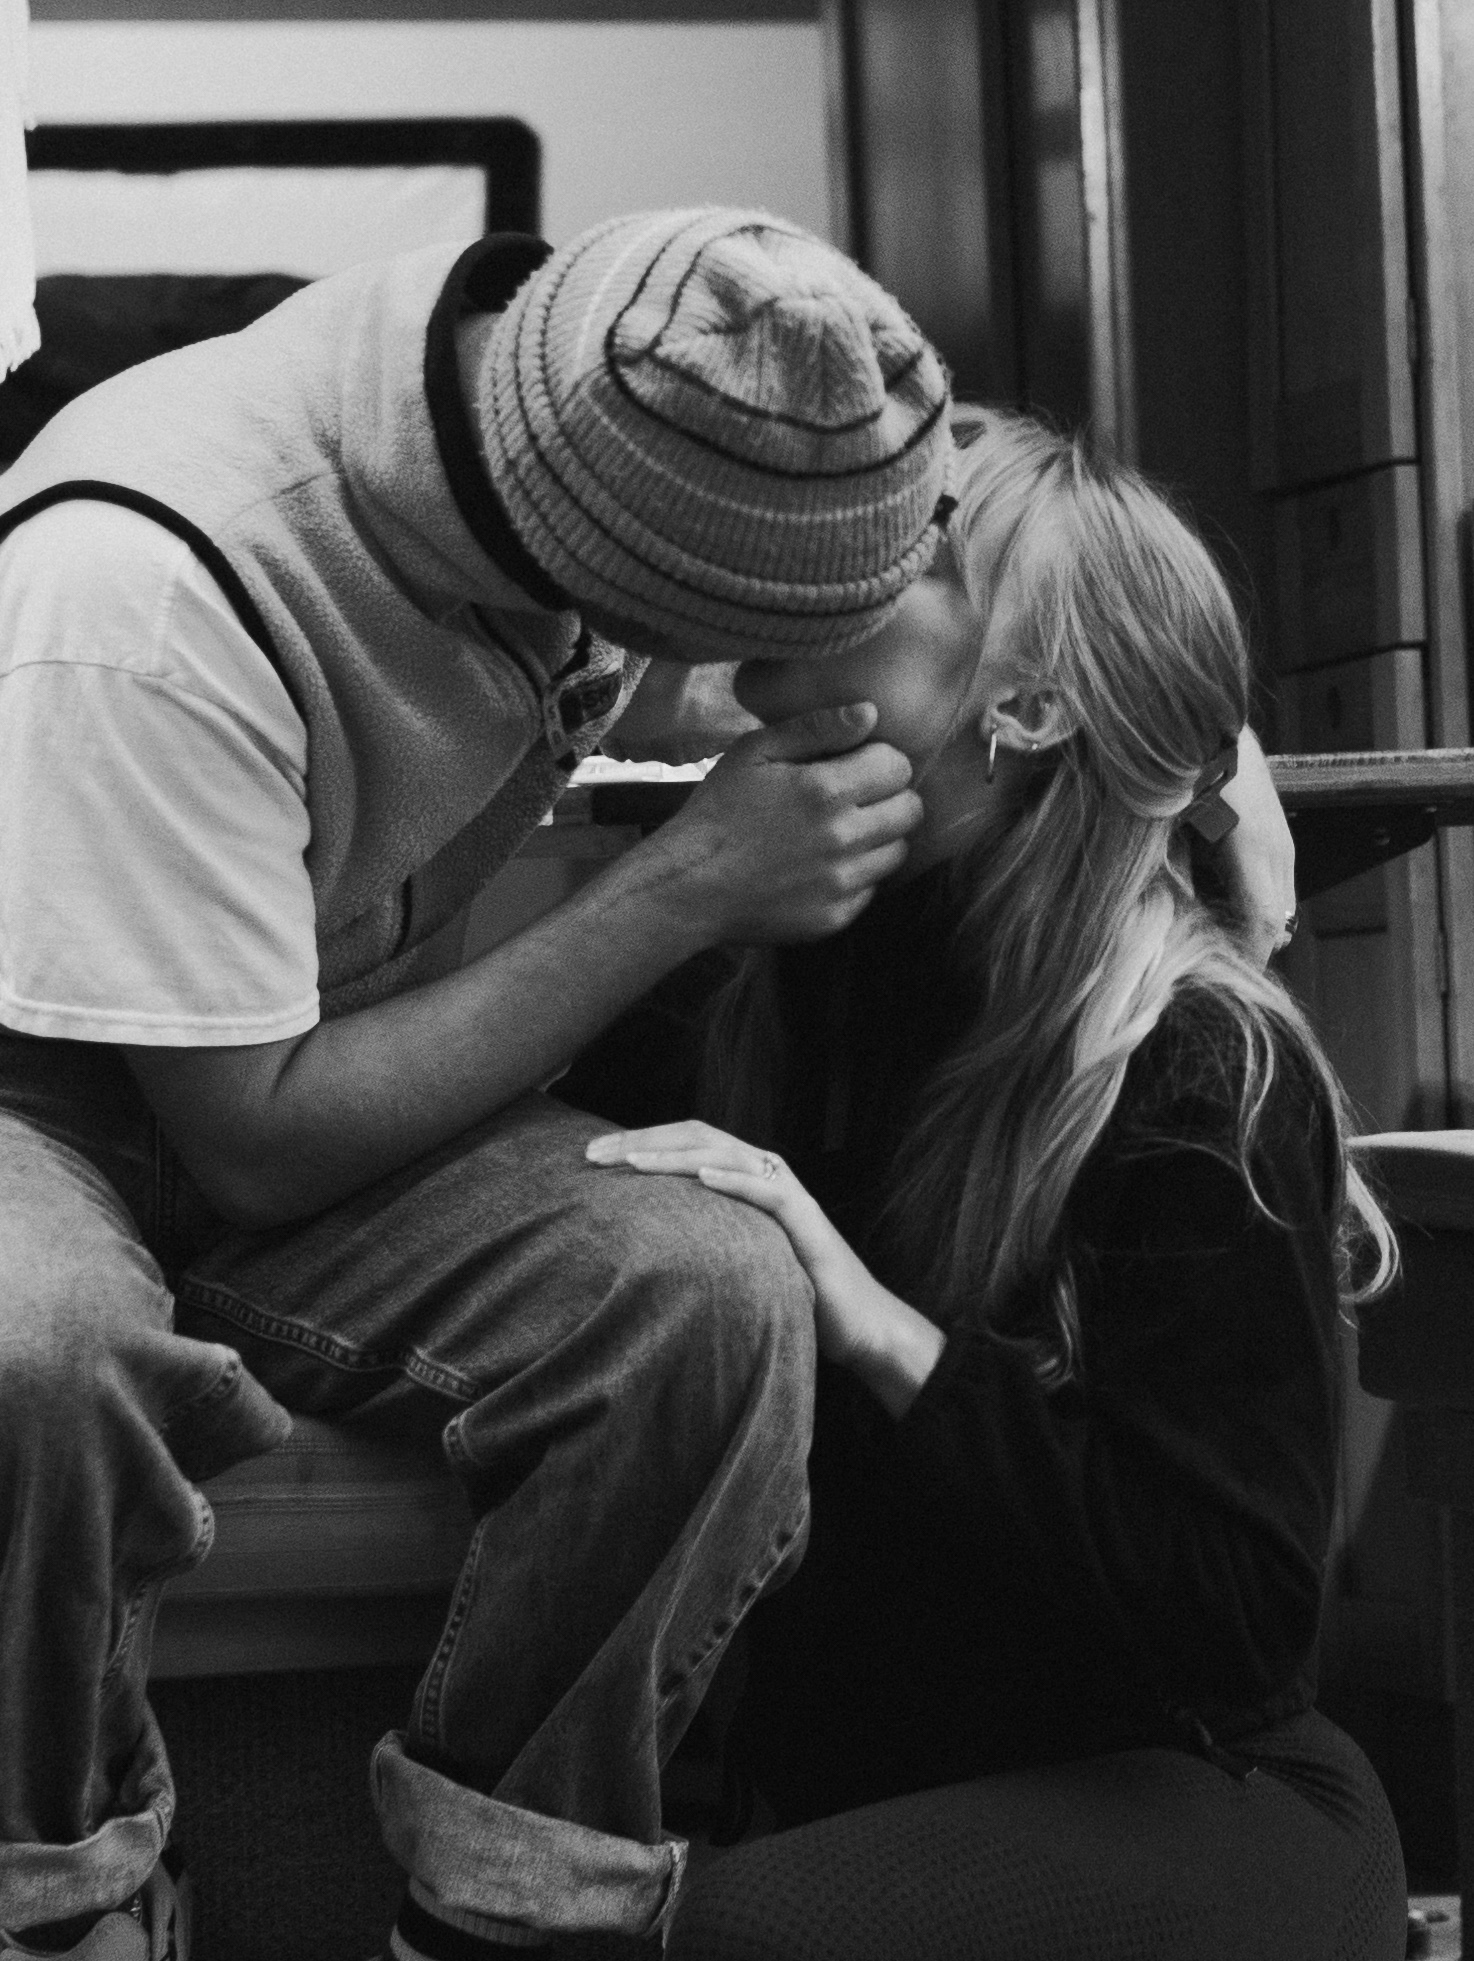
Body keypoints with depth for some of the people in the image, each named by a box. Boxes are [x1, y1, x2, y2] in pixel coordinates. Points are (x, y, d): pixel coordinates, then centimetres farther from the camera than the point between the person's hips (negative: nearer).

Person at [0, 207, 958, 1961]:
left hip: (336, 1058, 5)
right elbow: (260, 1145, -25)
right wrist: (696, 885, -27)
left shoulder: (605, 371, -14)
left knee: (716, 1294, -25)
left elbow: (646, 692, 10)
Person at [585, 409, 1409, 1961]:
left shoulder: (1194, 1072, -16)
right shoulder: (793, 977, 4)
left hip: (1186, 1816, -5)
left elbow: (1238, 1603, -22)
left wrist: (883, 1332, -27)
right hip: (858, 1791, 6)